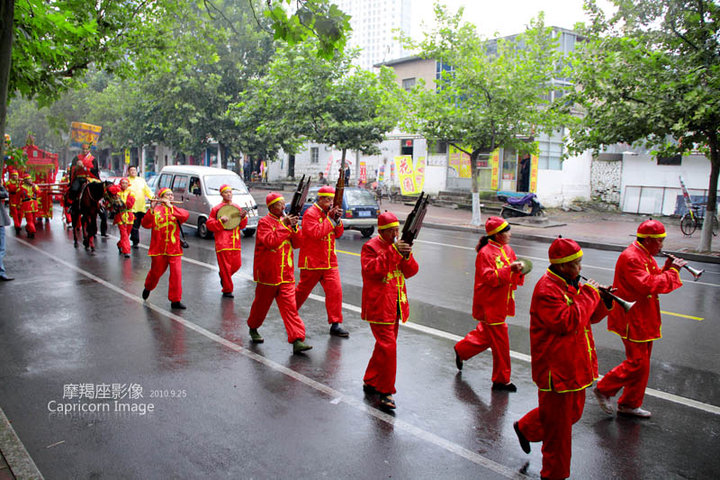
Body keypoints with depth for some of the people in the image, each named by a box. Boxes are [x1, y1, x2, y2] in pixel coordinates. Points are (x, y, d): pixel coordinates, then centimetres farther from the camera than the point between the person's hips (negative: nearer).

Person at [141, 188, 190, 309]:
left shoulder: (175, 210, 9)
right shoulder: (156, 210, 3)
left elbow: (185, 215, -14)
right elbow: (145, 224, -11)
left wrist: (170, 206, -20)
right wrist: (151, 210, -23)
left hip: (174, 249, 1)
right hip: (159, 249, -1)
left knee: (177, 273, -7)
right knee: (156, 272, 12)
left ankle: (175, 300, 2)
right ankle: (148, 288, 44)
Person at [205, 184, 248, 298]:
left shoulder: (237, 207, 14)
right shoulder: (216, 209, -1)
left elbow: (242, 225, 16)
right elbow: (209, 224, -2)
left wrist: (243, 217, -4)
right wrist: (220, 221, -17)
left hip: (235, 242, 5)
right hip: (222, 243, -5)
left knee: (237, 264, 7)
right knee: (225, 266, -2)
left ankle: (223, 276, 36)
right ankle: (227, 290, 10)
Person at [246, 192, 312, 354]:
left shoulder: (286, 221, 10)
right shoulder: (264, 222, -8)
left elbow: (297, 244, 5)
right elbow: (270, 241, -24)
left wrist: (294, 228, -11)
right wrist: (285, 226, -22)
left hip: (286, 274, 4)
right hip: (267, 273, -4)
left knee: (290, 306, -4)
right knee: (261, 304, 13)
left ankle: (297, 340, -9)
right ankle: (253, 329, 39)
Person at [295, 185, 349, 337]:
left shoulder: (330, 212, 12)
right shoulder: (311, 213, -12)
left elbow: (338, 234, 11)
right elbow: (316, 233, -25)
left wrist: (337, 220, -6)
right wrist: (330, 219, -20)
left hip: (329, 261, 6)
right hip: (312, 261, -6)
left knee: (335, 290, -5)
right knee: (303, 290, 10)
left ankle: (335, 324, -1)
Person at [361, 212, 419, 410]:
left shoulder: (400, 246, 11)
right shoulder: (371, 247, -9)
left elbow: (411, 271, 3)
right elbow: (371, 270, -24)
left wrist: (406, 256, -17)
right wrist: (392, 252, -27)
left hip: (396, 306, 8)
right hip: (379, 306, -8)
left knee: (384, 345, 16)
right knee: (388, 347, -12)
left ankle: (370, 382, 32)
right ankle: (385, 392, -1)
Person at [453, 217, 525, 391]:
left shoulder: (507, 250, 9)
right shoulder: (485, 253, -17)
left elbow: (514, 279, 12)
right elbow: (490, 278, -24)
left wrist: (519, 270, -10)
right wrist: (509, 269, -29)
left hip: (500, 304, 9)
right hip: (489, 306, -9)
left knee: (487, 335, 21)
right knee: (500, 343, -2)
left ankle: (461, 349, 43)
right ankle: (501, 380, 11)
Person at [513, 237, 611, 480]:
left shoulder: (570, 284, 9)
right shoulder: (547, 290, -22)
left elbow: (589, 317, 13)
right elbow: (569, 322, -31)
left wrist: (603, 301, -5)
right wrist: (588, 295, -22)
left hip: (575, 366, 10)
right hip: (556, 369, -10)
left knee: (572, 413, 25)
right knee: (559, 426, 5)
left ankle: (526, 428, 45)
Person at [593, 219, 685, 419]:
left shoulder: (647, 256, 13)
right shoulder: (630, 258, -21)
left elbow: (656, 281, 15)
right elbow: (649, 286, -29)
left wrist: (667, 269, -1)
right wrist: (672, 271, -19)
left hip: (644, 319, 10)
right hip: (632, 319, -10)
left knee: (642, 363, 15)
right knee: (637, 363, -6)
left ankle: (630, 404, 26)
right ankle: (603, 389, 11)